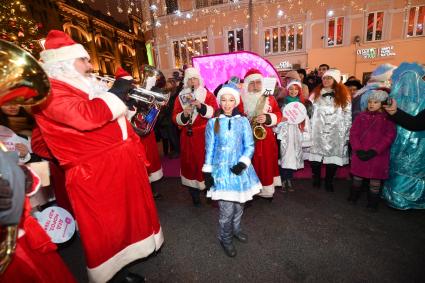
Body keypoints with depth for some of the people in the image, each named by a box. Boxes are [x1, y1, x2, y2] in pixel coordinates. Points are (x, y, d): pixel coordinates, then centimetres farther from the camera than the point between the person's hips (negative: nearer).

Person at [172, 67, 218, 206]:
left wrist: (201, 106, -24)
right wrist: (184, 115, -19)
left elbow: (214, 113, -10)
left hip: (205, 136, -2)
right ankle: (194, 194, 24)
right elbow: (175, 118, 1)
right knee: (190, 163, 8)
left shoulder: (208, 95, 4)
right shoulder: (180, 97, 9)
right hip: (188, 137, 2)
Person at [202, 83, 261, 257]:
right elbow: (209, 149, 0)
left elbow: (250, 146, 0)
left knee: (239, 204, 16)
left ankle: (236, 229, 45)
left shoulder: (243, 121, 0)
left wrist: (242, 163, -16)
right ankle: (225, 238, 26)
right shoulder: (212, 123, -3)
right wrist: (207, 172, -2)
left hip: (239, 168, 2)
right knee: (226, 209, -2)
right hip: (221, 170, -2)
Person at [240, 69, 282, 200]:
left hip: (267, 138, 1)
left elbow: (278, 115, 1)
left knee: (267, 163, 8)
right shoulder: (242, 99, 2)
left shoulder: (270, 98, 5)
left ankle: (267, 190, 23)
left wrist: (268, 118, -16)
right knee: (252, 164, 2)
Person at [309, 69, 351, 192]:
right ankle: (316, 179, 18)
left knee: (333, 156, 0)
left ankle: (329, 182, 16)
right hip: (318, 132, 1)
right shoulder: (316, 93, 11)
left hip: (335, 133, -1)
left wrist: (347, 134, 1)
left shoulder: (343, 95, 7)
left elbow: (348, 116, 5)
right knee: (316, 155, 0)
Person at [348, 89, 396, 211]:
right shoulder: (362, 116, 4)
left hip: (378, 155, -1)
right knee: (357, 175, 13)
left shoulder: (388, 118, -1)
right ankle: (354, 196, 31)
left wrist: (374, 151, -16)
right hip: (359, 153, 2)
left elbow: (389, 137, -8)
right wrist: (358, 149, -12)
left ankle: (373, 201, 24)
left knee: (375, 178, 8)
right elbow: (353, 133, -1)